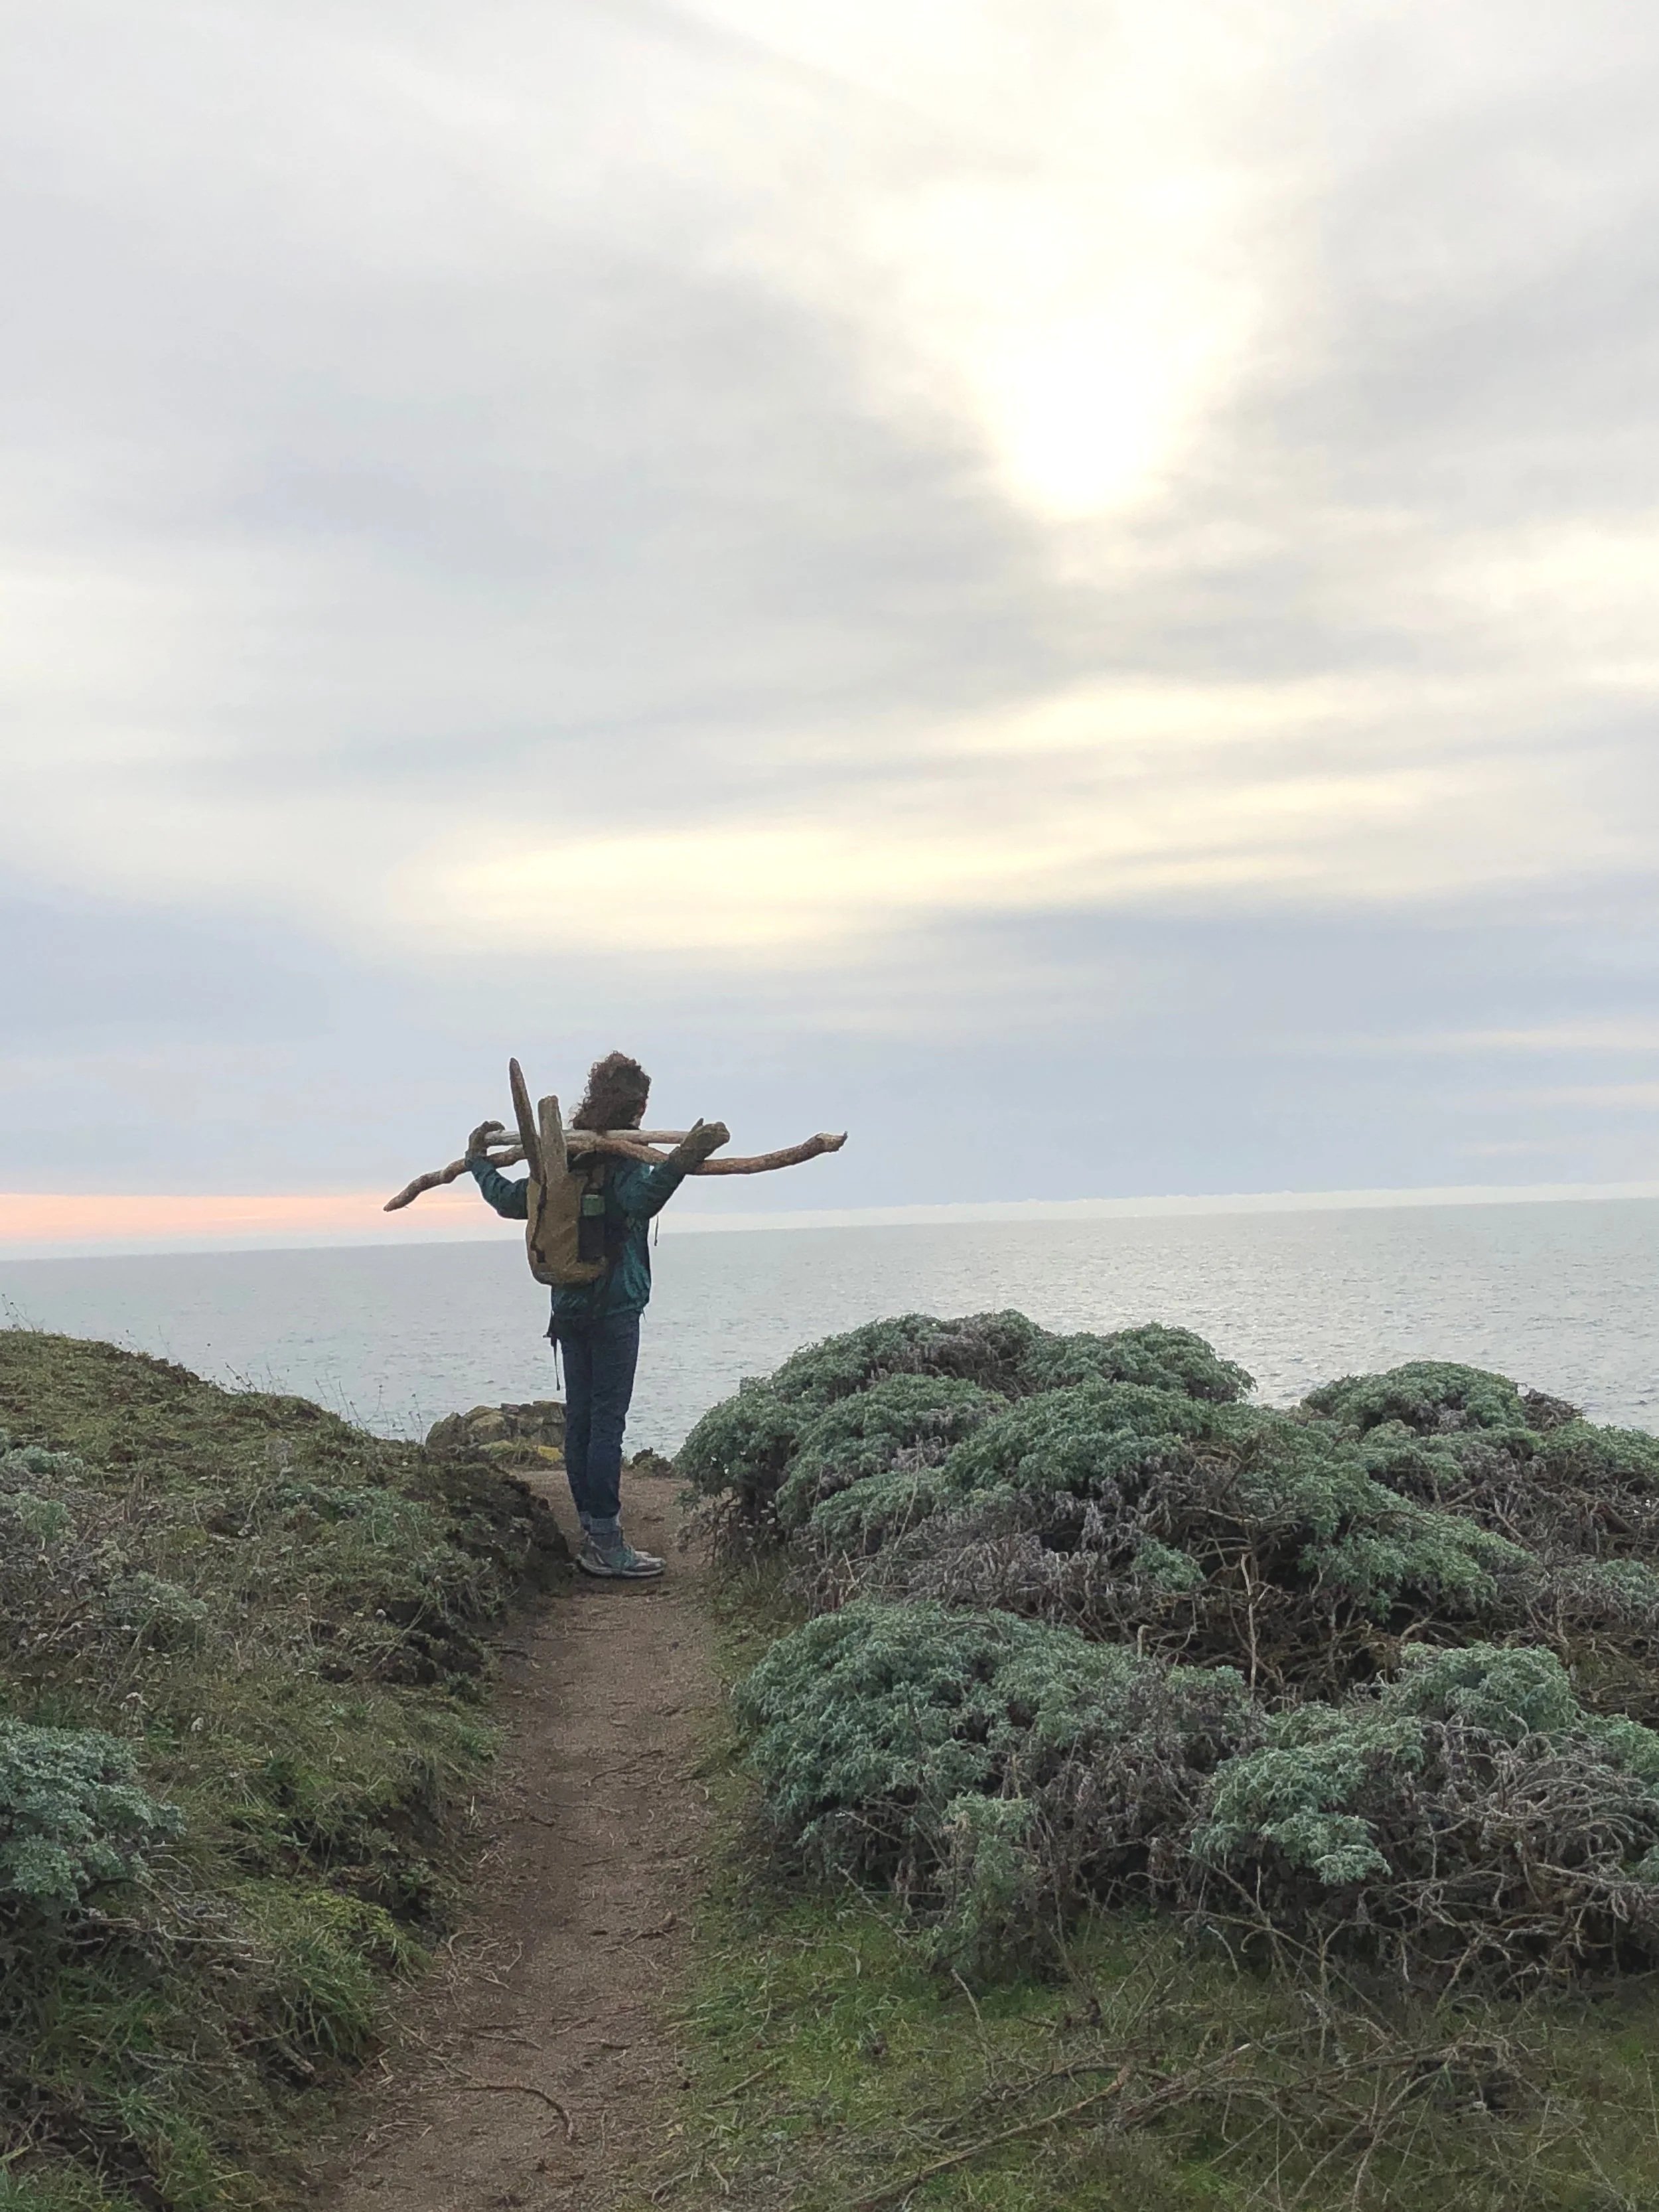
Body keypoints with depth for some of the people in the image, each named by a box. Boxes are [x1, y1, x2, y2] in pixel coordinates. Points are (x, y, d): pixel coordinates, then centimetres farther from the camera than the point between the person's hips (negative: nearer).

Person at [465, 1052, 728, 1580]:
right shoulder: (625, 1156, -12)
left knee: (580, 1419, 10)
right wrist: (682, 1161, -49)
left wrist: (477, 1161, 29)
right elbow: (637, 1201, -34)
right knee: (607, 1423, -5)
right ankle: (606, 1544, -3)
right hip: (614, 1307, -7)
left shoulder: (566, 1155, 8)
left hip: (569, 1306, 7)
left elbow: (510, 1201, 12)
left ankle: (590, 1535, 17)